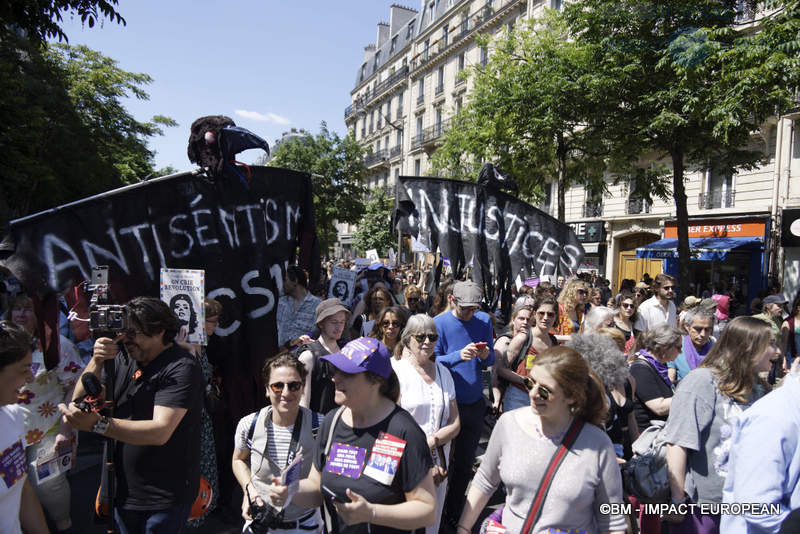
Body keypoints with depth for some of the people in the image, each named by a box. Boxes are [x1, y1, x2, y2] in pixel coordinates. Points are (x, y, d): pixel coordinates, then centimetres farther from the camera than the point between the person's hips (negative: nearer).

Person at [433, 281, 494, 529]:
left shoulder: (484, 320, 0)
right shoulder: (439, 323, -12)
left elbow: (491, 360, 4)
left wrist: (486, 355, -19)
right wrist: (459, 355, -30)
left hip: (474, 403, 4)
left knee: (465, 462, 16)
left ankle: (455, 513, 34)